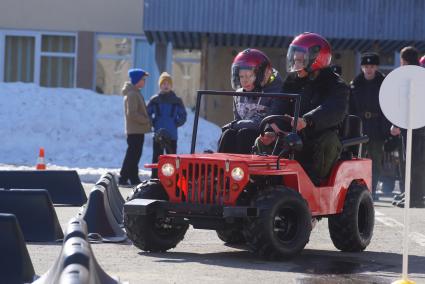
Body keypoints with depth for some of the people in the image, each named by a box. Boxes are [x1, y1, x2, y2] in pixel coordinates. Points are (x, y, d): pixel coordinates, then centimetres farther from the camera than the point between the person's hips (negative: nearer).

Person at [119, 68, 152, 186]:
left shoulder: (135, 93, 17)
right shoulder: (132, 94, -16)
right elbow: (132, 113, -22)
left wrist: (146, 120, 11)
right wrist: (146, 121, -14)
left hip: (137, 130, 10)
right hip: (135, 130, -10)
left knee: (135, 155, 11)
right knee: (132, 155, -8)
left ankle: (134, 178, 15)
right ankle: (123, 178, -7)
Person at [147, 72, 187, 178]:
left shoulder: (176, 101, 5)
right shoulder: (154, 100, 4)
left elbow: (183, 116, 9)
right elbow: (147, 114, 9)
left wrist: (175, 124, -2)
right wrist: (154, 124, -3)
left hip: (172, 136, 0)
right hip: (158, 136, 0)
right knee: (157, 158, 2)